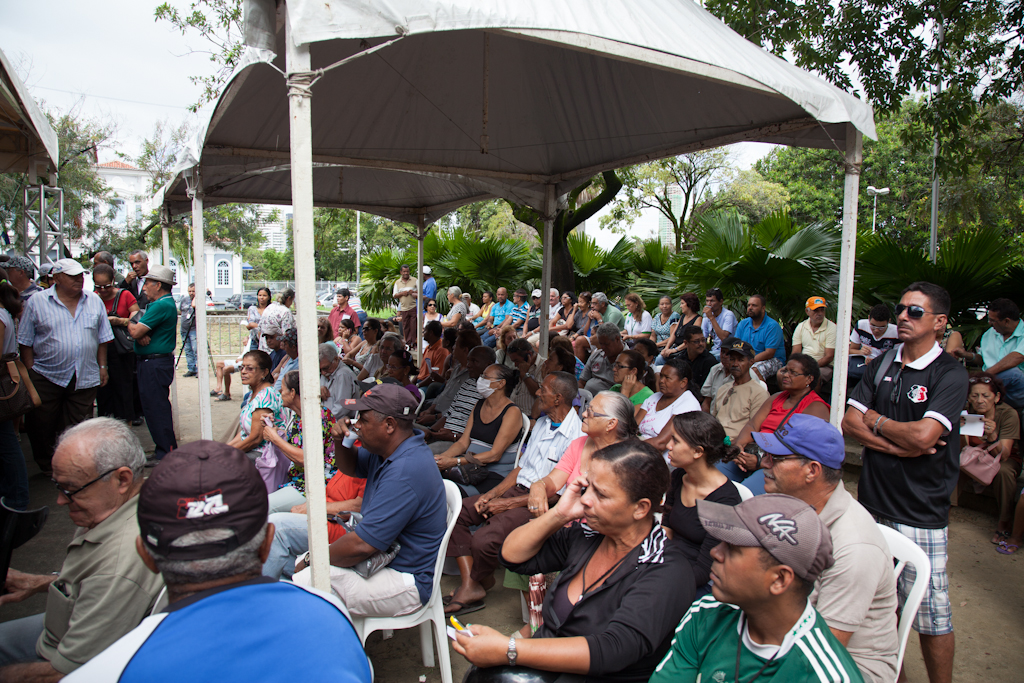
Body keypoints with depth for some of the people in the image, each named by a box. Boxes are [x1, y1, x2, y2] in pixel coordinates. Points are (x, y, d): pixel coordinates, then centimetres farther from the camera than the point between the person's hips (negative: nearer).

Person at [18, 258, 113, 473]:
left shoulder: (95, 302, 8)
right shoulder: (36, 302, -1)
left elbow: (102, 338, 13)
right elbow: (25, 342, -1)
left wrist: (102, 366, 9)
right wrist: (30, 372, -5)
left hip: (85, 379, 2)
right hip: (46, 376, -2)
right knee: (41, 426, 8)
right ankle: (45, 465, 27)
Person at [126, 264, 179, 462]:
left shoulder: (162, 305, -18)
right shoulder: (157, 303, 16)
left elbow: (135, 332, -20)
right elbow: (139, 331, 10)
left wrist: (128, 324, 1)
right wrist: (142, 335, -13)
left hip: (155, 364, -11)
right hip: (149, 362, 11)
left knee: (156, 408, -6)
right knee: (153, 407, 15)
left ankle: (166, 454, 1)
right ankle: (165, 449, 23)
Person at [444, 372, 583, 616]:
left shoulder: (577, 436, -17)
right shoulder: (541, 424, 13)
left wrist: (508, 504, -15)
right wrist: (492, 494, 3)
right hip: (517, 488, 9)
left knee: (483, 540, -27)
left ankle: (477, 582, 6)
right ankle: (469, 584, -6)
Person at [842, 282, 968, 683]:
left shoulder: (950, 375, -9)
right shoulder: (881, 365, 9)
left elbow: (923, 436, -22)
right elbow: (849, 423, 0)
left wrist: (875, 420, -5)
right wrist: (901, 445, -13)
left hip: (920, 512, -5)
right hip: (873, 500, 5)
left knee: (930, 614, 3)